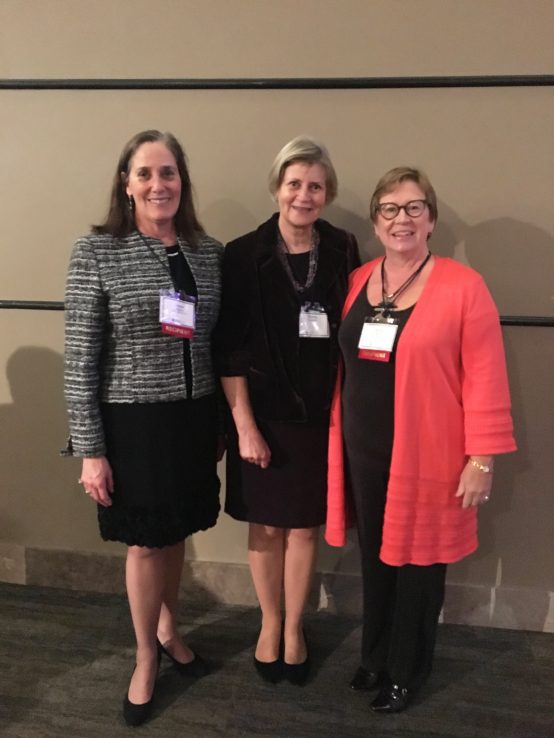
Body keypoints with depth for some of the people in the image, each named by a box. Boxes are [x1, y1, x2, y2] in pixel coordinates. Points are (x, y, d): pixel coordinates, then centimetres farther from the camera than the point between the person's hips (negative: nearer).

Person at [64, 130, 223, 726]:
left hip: (195, 417, 4)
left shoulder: (209, 252, 2)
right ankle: (145, 657, 35)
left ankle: (168, 629, 45)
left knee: (176, 533, 19)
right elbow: (80, 359, -9)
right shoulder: (96, 252, -10)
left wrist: (222, 424, 12)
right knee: (145, 541, 11)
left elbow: (219, 343, 9)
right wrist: (90, 449, -10)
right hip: (133, 420, -3)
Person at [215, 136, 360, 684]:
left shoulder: (342, 252, -3)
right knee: (265, 525, 14)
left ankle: (294, 629, 35)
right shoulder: (243, 255, -8)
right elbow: (229, 351, -8)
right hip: (263, 414, -1)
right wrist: (245, 426, -10)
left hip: (319, 414, 2)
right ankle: (269, 624, 37)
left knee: (304, 525, 14)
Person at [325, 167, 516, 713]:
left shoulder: (462, 286, -11)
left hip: (426, 454, -4)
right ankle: (375, 656, 41)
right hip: (362, 450, 5)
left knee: (416, 559, 12)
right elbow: (341, 365, 8)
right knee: (374, 555, 18)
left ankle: (405, 671, 34)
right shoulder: (356, 283, 5)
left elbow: (485, 377, -11)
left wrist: (482, 457, -11)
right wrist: (337, 437, 6)